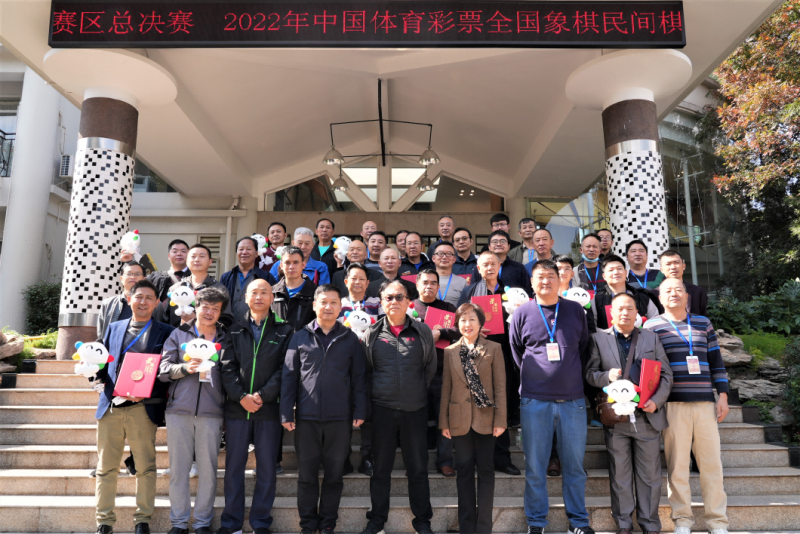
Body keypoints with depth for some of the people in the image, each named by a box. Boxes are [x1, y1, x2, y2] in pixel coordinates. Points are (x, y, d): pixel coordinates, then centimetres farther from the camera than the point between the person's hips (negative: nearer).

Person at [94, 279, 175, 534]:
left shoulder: (164, 332, 5)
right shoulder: (114, 328, 17)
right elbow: (102, 362, 18)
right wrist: (101, 384, -1)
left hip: (143, 408, -3)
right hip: (110, 406, 3)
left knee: (145, 466, 3)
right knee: (106, 467, 8)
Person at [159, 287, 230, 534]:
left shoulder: (226, 339, 11)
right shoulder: (179, 334, 9)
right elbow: (163, 369, 2)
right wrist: (185, 368, -15)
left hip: (211, 412, 0)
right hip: (179, 410, 0)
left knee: (208, 469, 3)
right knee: (178, 468, 5)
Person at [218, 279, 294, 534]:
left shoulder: (284, 331, 5)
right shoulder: (235, 329, 8)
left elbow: (284, 369, -3)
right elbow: (227, 367, 1)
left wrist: (263, 395, -13)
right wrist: (241, 396, -12)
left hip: (269, 408, -1)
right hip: (237, 407, 1)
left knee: (267, 468, 5)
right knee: (234, 466, 7)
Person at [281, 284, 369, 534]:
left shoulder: (350, 339, 5)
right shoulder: (300, 337, 5)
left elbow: (359, 377, 5)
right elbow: (289, 376, 4)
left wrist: (359, 411, -1)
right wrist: (286, 413, -2)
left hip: (339, 419, 0)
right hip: (306, 418, 0)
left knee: (334, 475, 9)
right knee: (307, 474, 9)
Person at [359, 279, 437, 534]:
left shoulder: (422, 331, 2)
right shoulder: (372, 333, 1)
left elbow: (430, 366, 9)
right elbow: (365, 369, 9)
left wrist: (418, 390, 10)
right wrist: (378, 390, 6)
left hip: (415, 408, 0)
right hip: (382, 408, 0)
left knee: (418, 467, 9)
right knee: (381, 467, 10)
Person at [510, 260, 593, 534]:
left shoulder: (576, 310, 6)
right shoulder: (522, 313, 1)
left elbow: (584, 349, 15)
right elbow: (515, 352, 10)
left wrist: (573, 376, 9)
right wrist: (532, 374, 6)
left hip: (573, 400, 1)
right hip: (534, 401, -1)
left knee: (575, 465, 10)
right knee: (535, 467, 6)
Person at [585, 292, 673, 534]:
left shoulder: (651, 338, 9)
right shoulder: (599, 339, 5)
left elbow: (666, 374, 7)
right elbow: (589, 373, 3)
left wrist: (657, 400, -8)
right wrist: (606, 376, -18)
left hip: (647, 416, 1)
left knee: (649, 474, 8)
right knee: (619, 474, 8)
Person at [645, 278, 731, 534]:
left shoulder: (703, 323, 15)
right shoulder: (652, 326, 5)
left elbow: (716, 361, 16)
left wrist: (723, 395, 9)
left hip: (705, 402, 3)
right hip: (672, 404, -3)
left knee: (712, 461, 3)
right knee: (677, 463, 0)